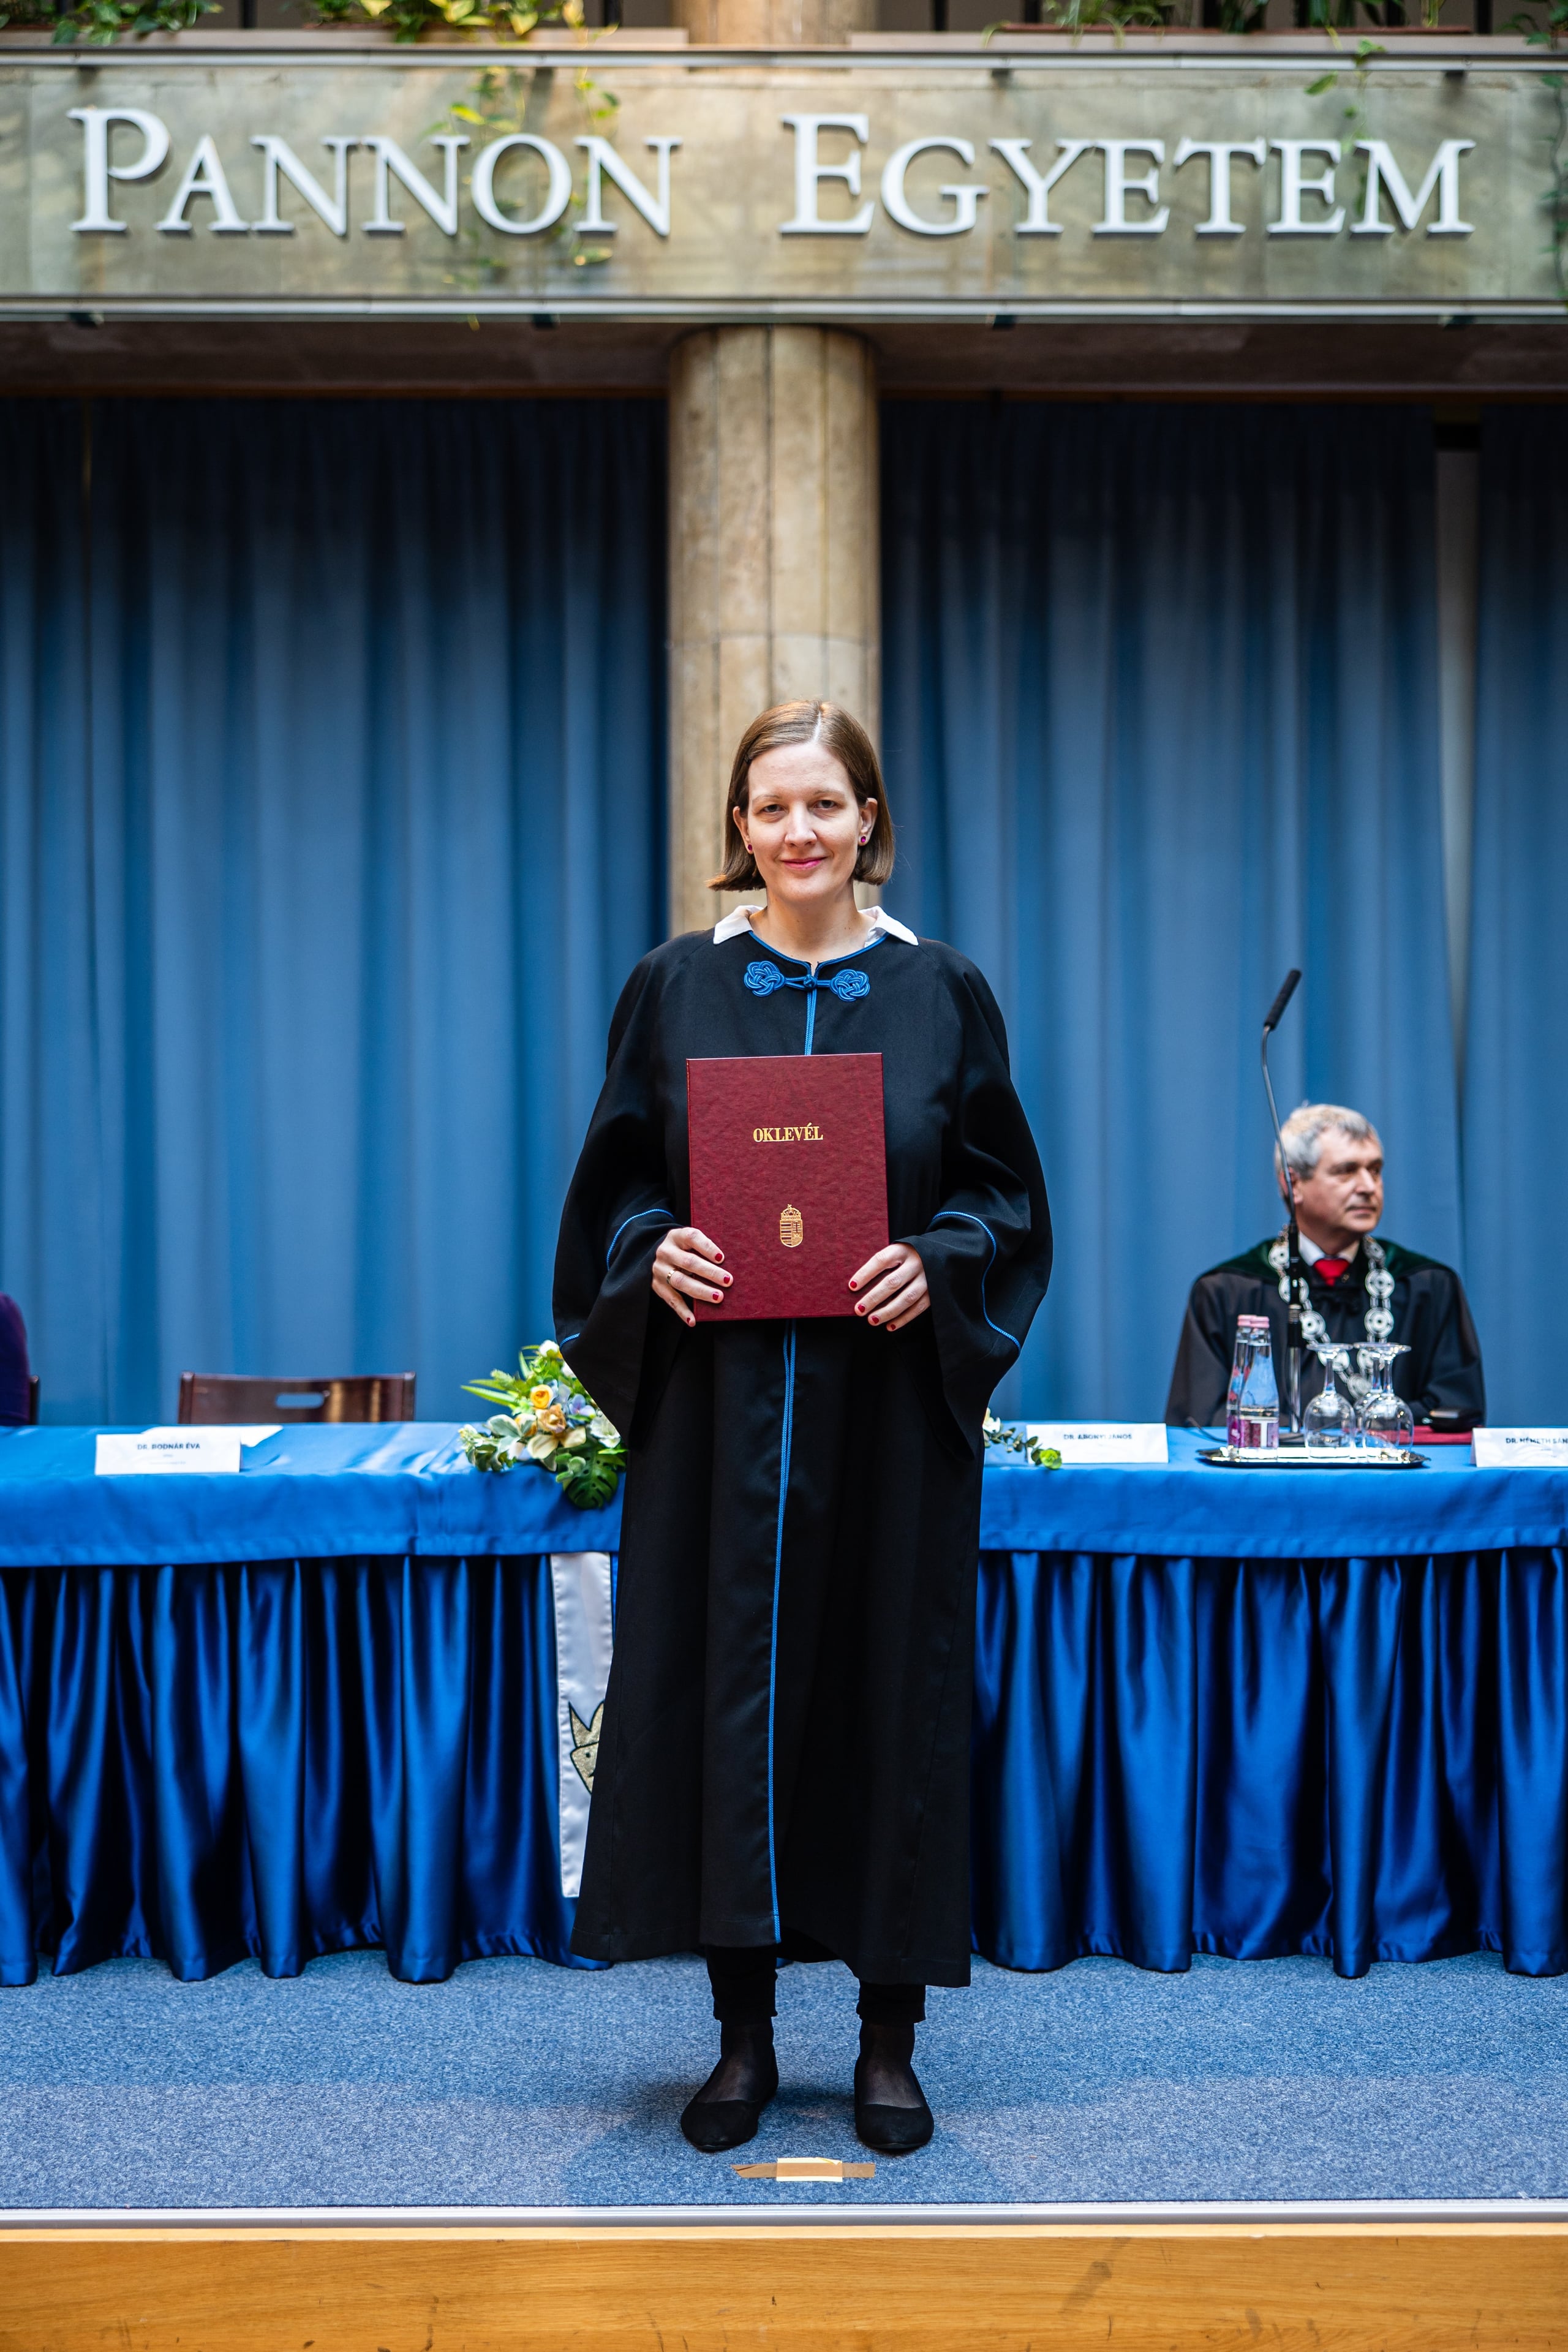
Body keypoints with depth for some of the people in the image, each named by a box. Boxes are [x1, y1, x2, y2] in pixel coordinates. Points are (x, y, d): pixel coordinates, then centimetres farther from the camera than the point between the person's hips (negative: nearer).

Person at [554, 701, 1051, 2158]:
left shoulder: (941, 995, 5)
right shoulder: (675, 990, 6)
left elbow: (1004, 1193, 5)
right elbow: (613, 1189, 8)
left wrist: (934, 1264, -14)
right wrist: (652, 1256, -13)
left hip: (890, 1409, 0)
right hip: (717, 1404, 1)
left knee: (893, 1689, 3)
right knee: (725, 1687, 2)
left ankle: (890, 2040, 16)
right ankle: (743, 2033, 16)